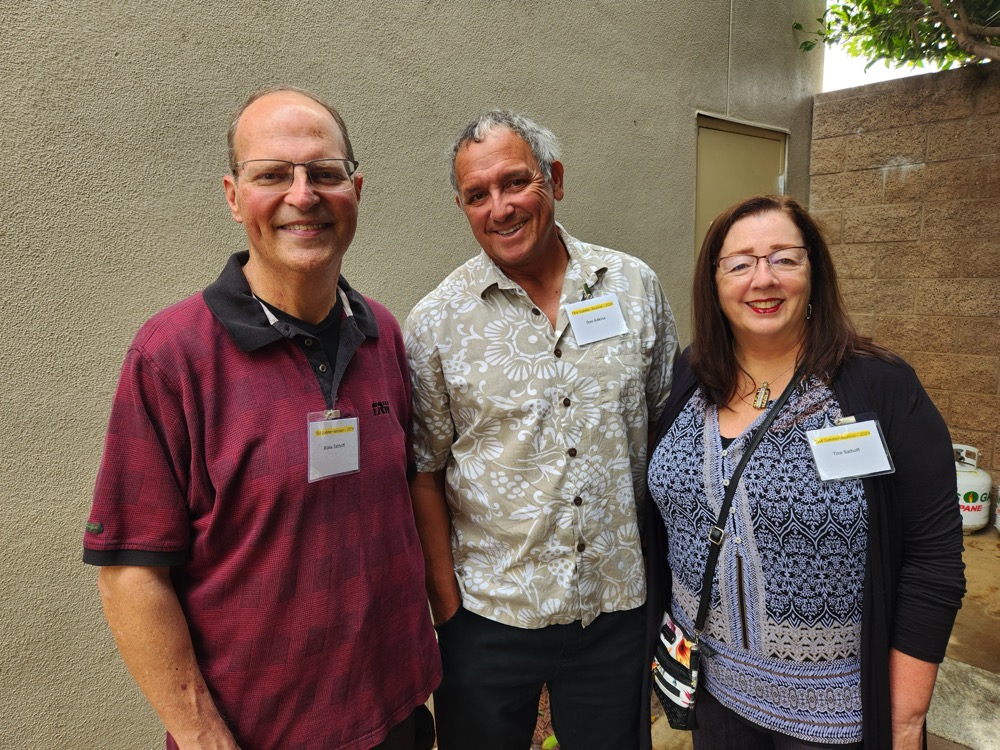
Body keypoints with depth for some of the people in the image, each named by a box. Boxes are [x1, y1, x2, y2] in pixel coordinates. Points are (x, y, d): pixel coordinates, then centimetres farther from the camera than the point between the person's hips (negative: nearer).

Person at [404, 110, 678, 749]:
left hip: (619, 605, 2)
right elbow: (424, 474, -4)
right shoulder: (437, 323, -9)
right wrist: (447, 606, -4)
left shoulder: (635, 287, -2)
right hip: (489, 617, -1)